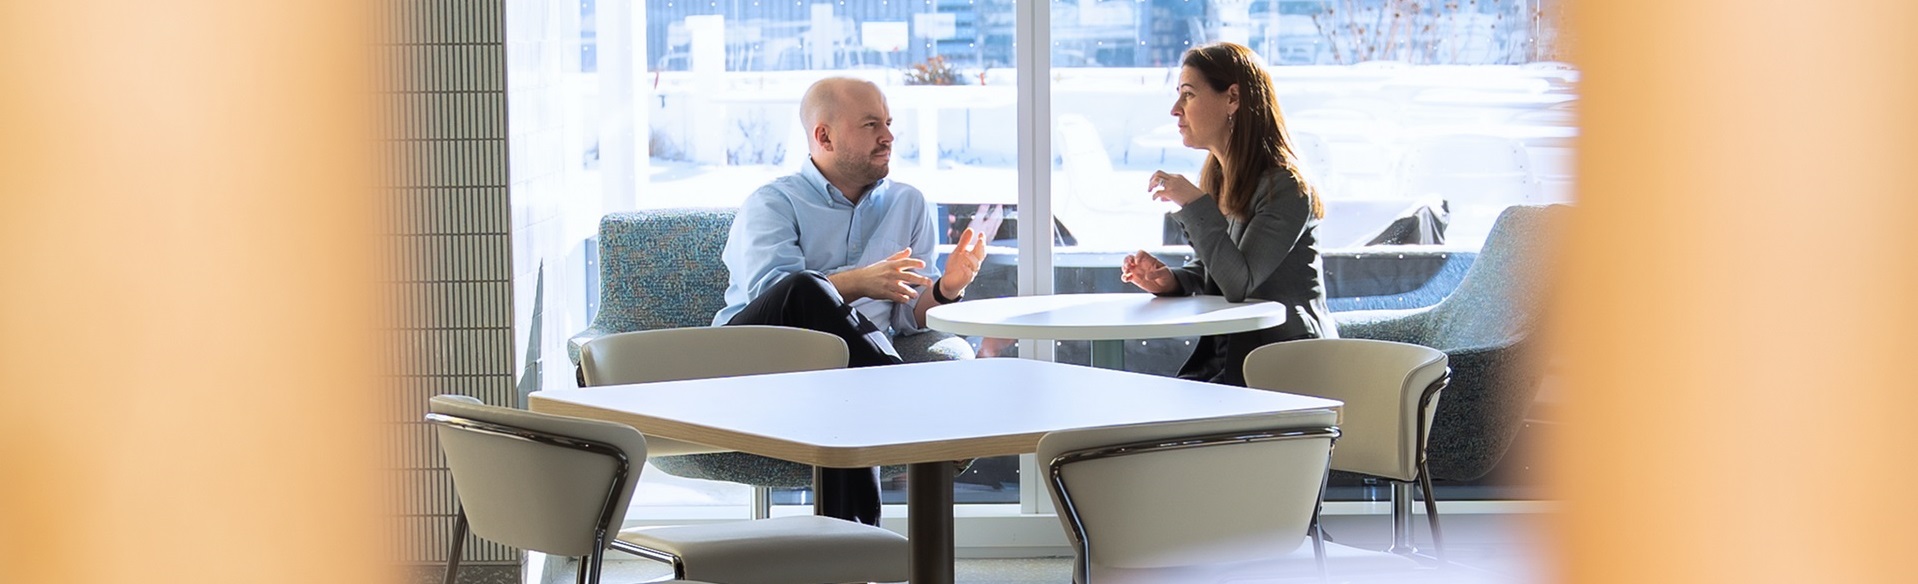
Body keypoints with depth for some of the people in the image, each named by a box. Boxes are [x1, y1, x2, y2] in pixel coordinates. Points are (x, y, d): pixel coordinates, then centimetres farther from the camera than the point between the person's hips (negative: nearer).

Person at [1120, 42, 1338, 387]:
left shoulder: (1285, 187, -16)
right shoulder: (1216, 177, 11)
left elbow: (1239, 283, -24)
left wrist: (1195, 204, -24)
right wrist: (1171, 281, -1)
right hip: (1225, 355, 8)